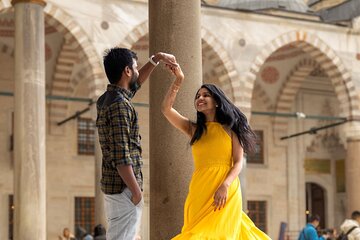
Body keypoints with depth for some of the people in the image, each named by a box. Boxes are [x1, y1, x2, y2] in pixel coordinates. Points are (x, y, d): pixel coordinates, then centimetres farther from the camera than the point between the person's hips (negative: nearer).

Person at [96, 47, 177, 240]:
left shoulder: (106, 99, 12)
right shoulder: (120, 105, -17)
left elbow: (135, 83, 33)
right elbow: (121, 156, -23)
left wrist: (156, 58, 33)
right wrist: (136, 191, -19)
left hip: (112, 185, 10)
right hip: (123, 187, -10)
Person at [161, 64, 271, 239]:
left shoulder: (230, 129, 6)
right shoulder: (193, 129, 13)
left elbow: (238, 162, -1)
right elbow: (166, 109, 3)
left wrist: (225, 185, -17)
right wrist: (178, 80, -4)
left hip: (226, 191, -3)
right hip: (199, 191, 3)